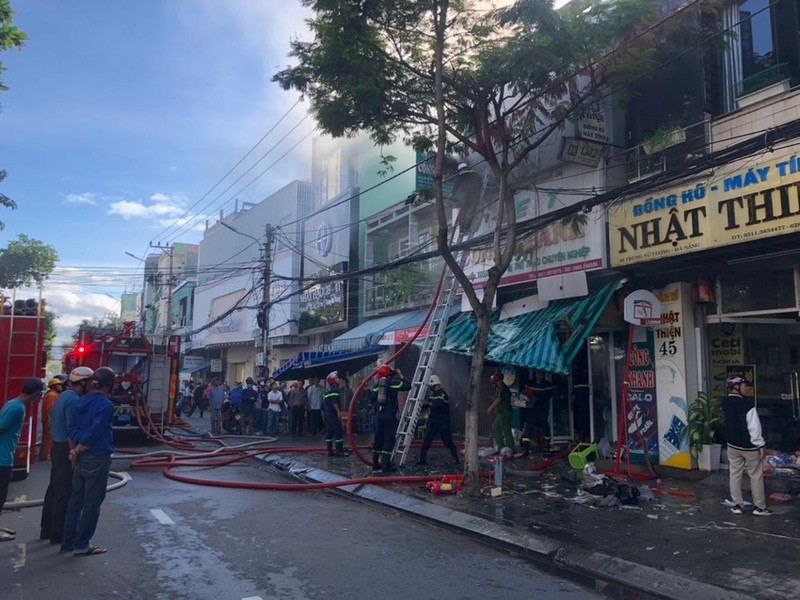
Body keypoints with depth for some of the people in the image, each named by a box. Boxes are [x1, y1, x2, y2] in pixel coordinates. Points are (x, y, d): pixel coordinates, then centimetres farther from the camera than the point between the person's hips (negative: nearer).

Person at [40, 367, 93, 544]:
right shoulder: (73, 399, -20)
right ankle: (58, 534, 4)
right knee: (64, 493, -3)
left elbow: (51, 418, 25)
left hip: (58, 446, 10)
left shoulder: (63, 396, 12)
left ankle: (46, 529, 25)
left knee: (54, 489, 16)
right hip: (67, 449, -10)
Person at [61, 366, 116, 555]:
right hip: (98, 459, -8)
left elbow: (70, 428, 0)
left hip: (81, 458, 8)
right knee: (92, 503, 3)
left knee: (75, 500, 17)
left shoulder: (79, 402, 7)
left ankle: (68, 542, 24)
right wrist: (78, 451, -8)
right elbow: (94, 433, -21)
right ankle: (82, 545, 9)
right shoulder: (106, 405, -17)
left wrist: (76, 449, -6)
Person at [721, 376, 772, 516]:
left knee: (734, 474, 12)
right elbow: (754, 426, -21)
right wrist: (760, 445, -13)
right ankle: (759, 507, 16)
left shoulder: (725, 402, -1)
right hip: (749, 446, -6)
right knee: (756, 476, 8)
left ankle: (736, 505, 17)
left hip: (732, 445, 6)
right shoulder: (746, 403, -22)